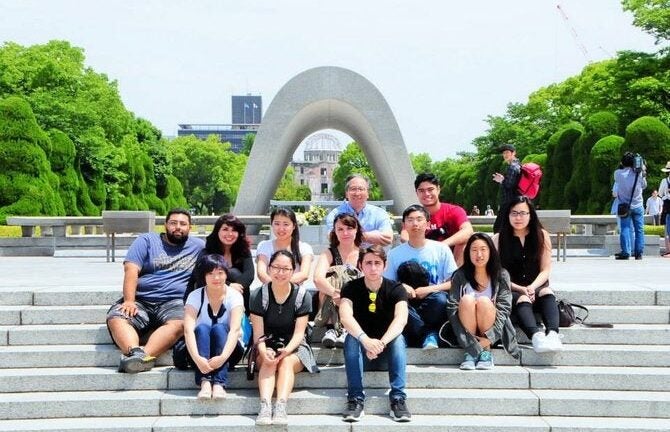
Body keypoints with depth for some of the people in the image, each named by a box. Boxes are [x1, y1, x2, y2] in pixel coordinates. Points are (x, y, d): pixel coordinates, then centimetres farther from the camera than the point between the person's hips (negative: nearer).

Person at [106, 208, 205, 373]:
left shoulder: (199, 246, 18)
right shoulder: (146, 240, 13)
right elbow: (131, 270, 0)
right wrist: (129, 301, -14)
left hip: (174, 302, 0)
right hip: (140, 300, 1)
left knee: (178, 323, -36)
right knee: (115, 318, -31)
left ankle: (143, 355, -52)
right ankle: (136, 352, -54)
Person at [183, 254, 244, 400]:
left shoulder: (234, 296, -10)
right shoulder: (195, 296, -9)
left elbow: (235, 330, -25)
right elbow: (188, 330, -24)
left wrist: (223, 357, -43)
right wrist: (197, 358, -42)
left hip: (228, 350, 0)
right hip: (201, 351, 1)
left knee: (220, 328, -30)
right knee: (202, 328, -29)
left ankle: (219, 383, -41)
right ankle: (205, 382, -45)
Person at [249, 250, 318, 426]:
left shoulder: (303, 296, -4)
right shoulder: (258, 296, -3)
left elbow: (299, 333, -10)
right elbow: (258, 334, -8)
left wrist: (287, 350, -30)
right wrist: (264, 351, -29)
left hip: (294, 346, 0)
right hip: (267, 346, 0)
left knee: (287, 362, -32)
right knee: (268, 362, -32)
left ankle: (281, 407, -47)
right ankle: (265, 406, -47)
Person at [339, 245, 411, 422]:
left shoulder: (396, 289, -10)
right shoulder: (351, 288, -9)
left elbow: (401, 318, -29)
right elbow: (345, 316, -27)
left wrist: (381, 343, -46)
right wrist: (365, 340, -46)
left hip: (387, 353, 0)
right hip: (361, 354, 0)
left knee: (398, 338, -30)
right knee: (352, 337, -29)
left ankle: (398, 399, -30)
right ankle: (356, 399, -30)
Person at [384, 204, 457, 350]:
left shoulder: (441, 249, 6)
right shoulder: (395, 253, 9)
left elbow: (453, 283, 2)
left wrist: (430, 289, -11)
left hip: (432, 303, -1)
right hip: (408, 302, 1)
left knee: (440, 299, -36)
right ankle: (430, 335, -18)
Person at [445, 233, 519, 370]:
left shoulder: (501, 275, -1)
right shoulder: (460, 276, -2)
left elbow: (504, 309, -10)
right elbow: (452, 308, -10)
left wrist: (486, 340, -24)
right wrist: (469, 341, -25)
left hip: (490, 331, 0)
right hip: (467, 330, 0)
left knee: (483, 301, -28)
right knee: (467, 300, -27)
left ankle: (486, 350, -16)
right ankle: (471, 352, -22)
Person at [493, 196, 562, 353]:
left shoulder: (542, 236, 8)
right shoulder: (499, 239, 4)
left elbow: (546, 270, 4)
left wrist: (532, 287, -15)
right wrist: (521, 289, -14)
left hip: (537, 288, 2)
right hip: (510, 292, -2)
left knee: (547, 293, -31)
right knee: (522, 299, -34)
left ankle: (552, 333, -55)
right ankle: (536, 336, -59)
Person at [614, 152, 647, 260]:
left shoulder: (618, 173, -10)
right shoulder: (639, 173, -8)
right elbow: (644, 186, 8)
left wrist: (622, 167, 8)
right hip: (638, 206, 0)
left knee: (625, 229, 2)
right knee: (639, 230, 7)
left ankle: (626, 252, -6)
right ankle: (639, 253, 6)